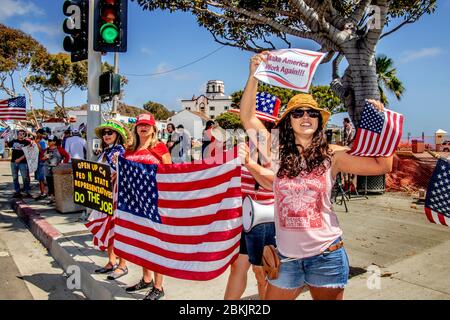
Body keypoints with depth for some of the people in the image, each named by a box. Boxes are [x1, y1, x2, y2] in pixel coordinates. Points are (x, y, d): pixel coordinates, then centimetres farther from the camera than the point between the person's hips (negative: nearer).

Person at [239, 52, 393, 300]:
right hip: (287, 257, 1)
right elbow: (247, 116, -5)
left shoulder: (332, 155, -3)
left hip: (326, 255, 0)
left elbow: (383, 166, -3)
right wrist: (254, 75, -11)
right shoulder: (278, 152, -2)